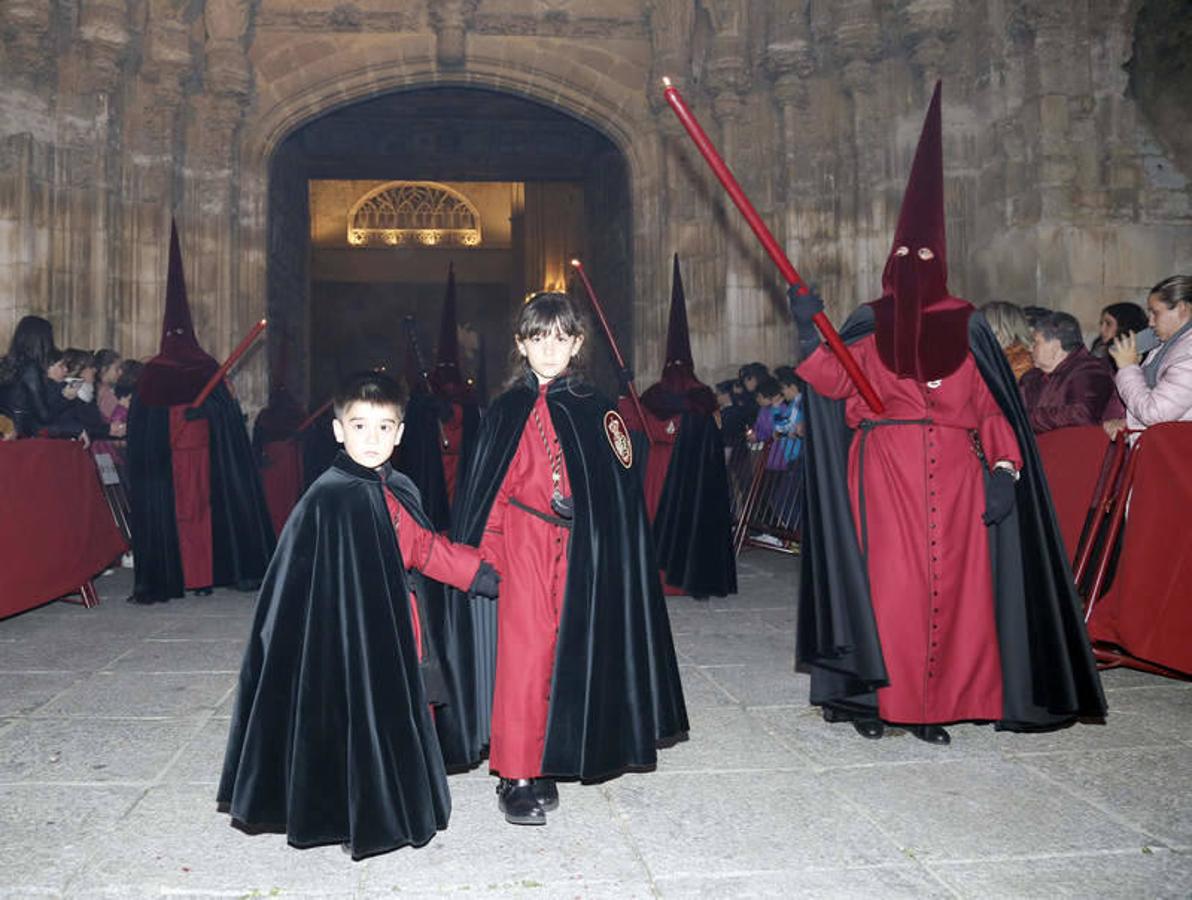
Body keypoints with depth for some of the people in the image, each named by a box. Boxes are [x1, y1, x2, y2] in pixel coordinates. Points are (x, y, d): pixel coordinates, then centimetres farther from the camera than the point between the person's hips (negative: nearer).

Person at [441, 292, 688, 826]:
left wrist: (599, 554, -4)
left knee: (565, 651, 2)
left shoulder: (595, 411, 4)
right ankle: (517, 777, 3)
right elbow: (484, 492, 8)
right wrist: (483, 555, 1)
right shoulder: (506, 411, 7)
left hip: (574, 551, 0)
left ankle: (547, 763, 18)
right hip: (519, 547, 0)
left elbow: (614, 496, 3)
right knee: (522, 651, -5)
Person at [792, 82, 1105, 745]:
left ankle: (937, 702, 7)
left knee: (952, 582, -2)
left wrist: (1002, 465, -7)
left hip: (952, 468, 1)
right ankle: (877, 698, 5)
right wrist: (810, 330, -14)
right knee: (887, 580, -4)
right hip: (884, 468, 0)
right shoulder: (870, 324, 12)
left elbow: (990, 404, 5)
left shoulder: (965, 325, 11)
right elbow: (835, 381, -1)